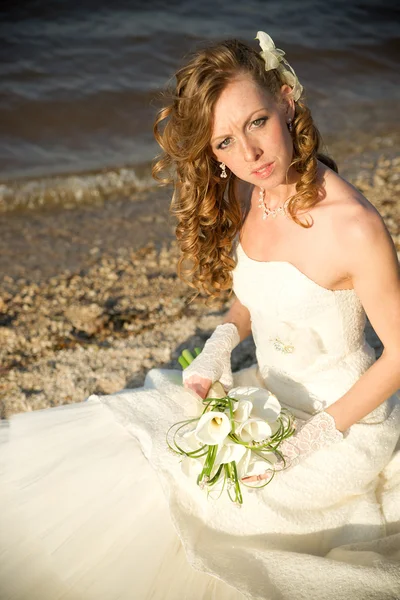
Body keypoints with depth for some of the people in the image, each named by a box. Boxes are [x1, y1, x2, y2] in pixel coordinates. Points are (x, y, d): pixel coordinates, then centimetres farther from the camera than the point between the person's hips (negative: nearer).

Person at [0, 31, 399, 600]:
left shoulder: (353, 227, -29)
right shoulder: (248, 194, -7)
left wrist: (315, 437, -18)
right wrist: (222, 341, -10)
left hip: (345, 420, -6)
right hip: (270, 394, 6)